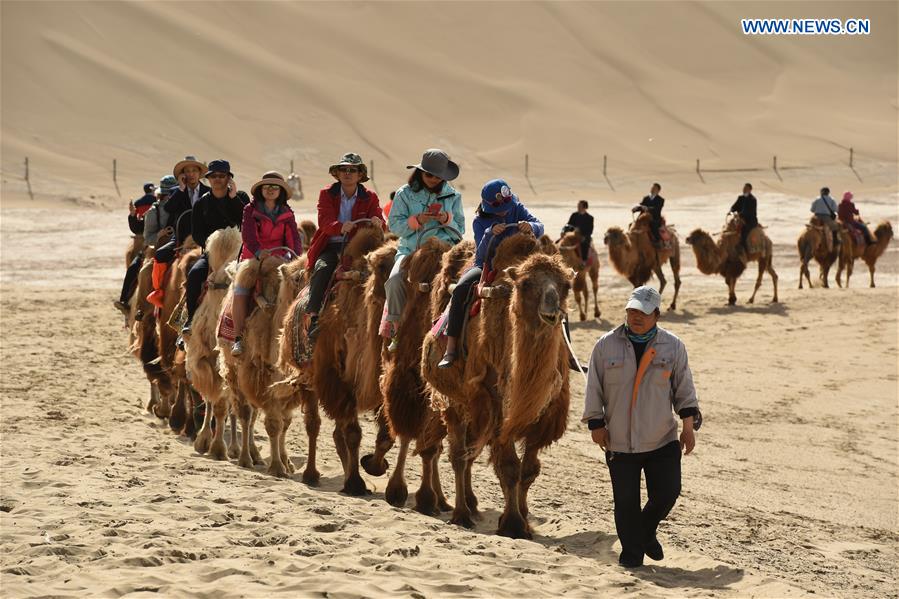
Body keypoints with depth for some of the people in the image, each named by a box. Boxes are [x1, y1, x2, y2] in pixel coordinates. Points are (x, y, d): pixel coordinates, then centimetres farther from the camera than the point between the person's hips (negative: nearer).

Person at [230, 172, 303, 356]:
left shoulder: (287, 214, 10)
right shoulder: (250, 210, 3)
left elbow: (294, 238, 1)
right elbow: (248, 234, -11)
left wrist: (293, 255, -20)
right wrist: (259, 252, -29)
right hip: (252, 258, -2)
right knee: (240, 292, -22)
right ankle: (238, 339, -19)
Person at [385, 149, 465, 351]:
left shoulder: (452, 196, 12)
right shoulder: (405, 194, 8)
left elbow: (460, 229, 14)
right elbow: (394, 224, 3)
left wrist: (448, 219, -7)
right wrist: (417, 220, -13)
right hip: (409, 249, 0)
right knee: (396, 278, -27)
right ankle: (396, 328, -18)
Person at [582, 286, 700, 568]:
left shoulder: (672, 346, 2)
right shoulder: (607, 345, 0)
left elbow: (684, 388, 7)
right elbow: (594, 388, 4)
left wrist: (688, 425, 0)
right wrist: (596, 423, 1)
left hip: (662, 439, 1)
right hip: (619, 440, -1)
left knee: (667, 493, -1)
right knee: (626, 500, -1)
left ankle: (646, 531, 27)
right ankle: (631, 551, 16)